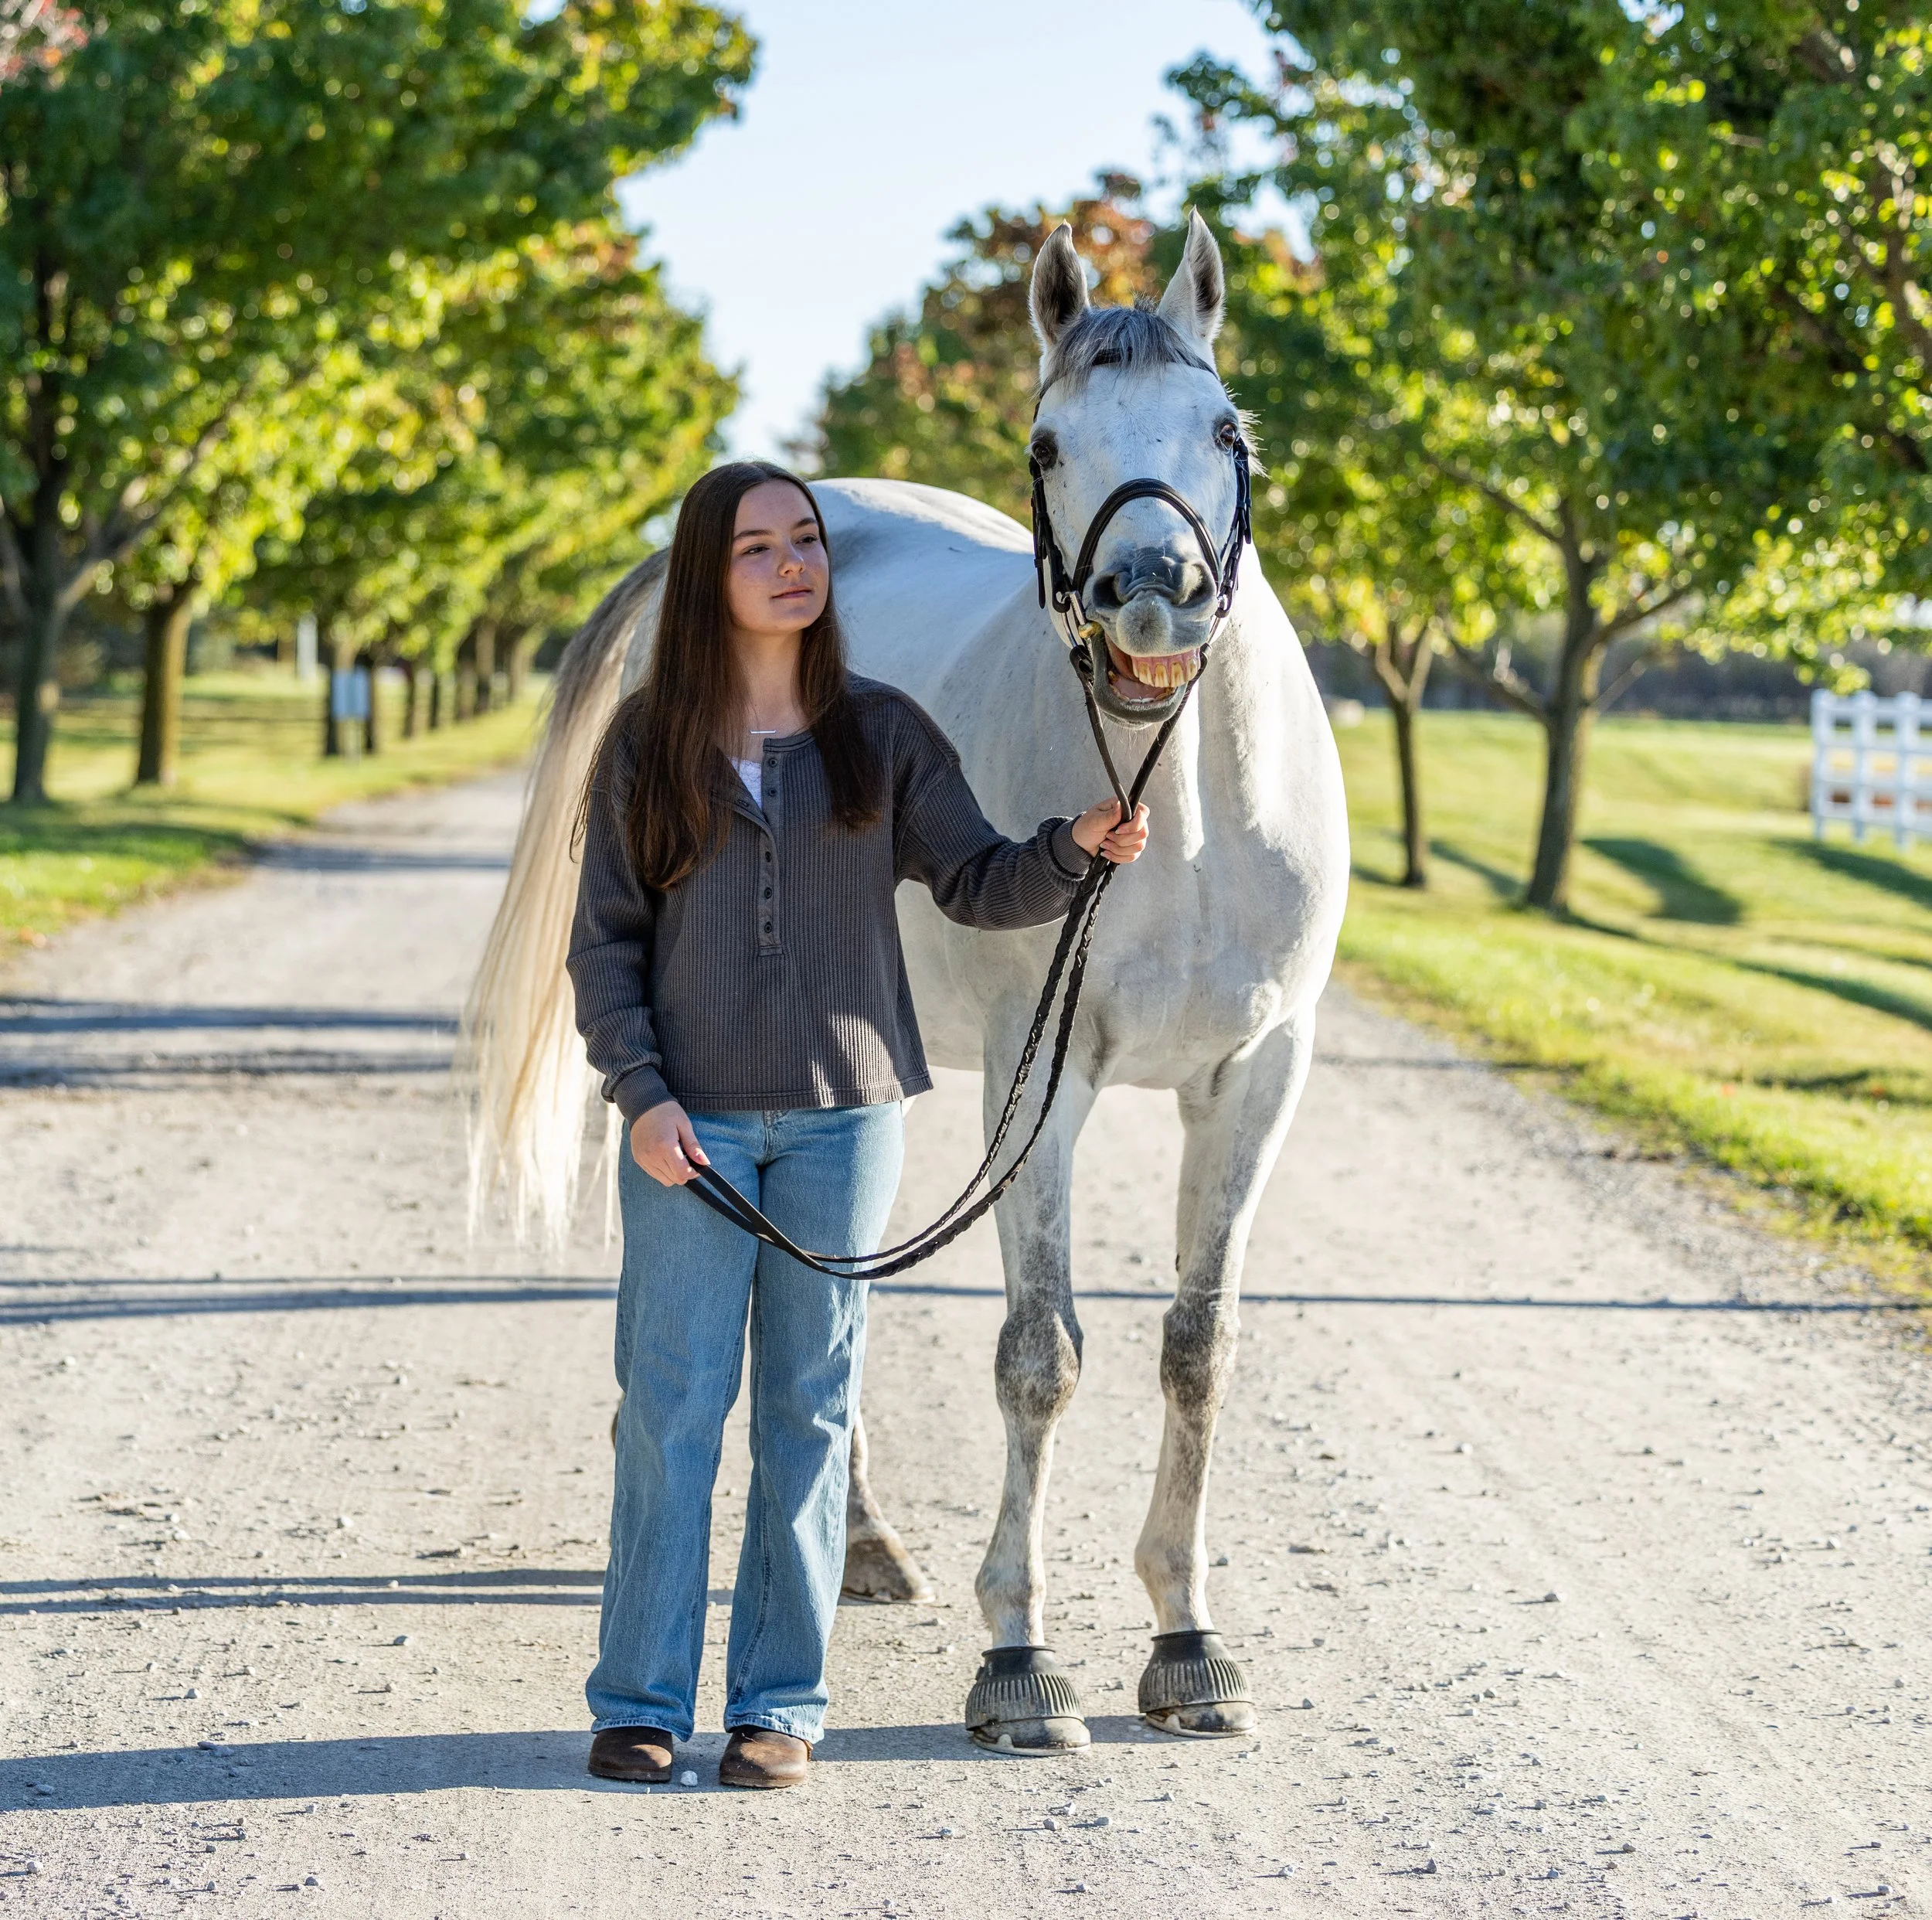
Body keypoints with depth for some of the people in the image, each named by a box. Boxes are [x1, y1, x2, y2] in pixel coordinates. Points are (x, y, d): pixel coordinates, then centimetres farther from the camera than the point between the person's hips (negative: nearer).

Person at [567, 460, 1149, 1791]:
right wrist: (641, 1094, -9)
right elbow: (606, 937, 2)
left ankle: (781, 1704, 12)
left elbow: (977, 884, 3)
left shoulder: (884, 735, 5)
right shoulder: (647, 745, 2)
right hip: (693, 1121, -1)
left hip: (844, 1117, 1)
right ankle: (642, 1699, 9)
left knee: (810, 1408, 5)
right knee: (672, 1404, 1)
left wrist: (1077, 847, -16)